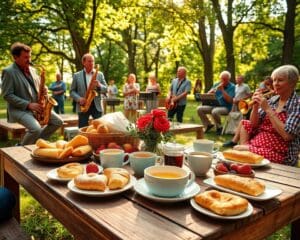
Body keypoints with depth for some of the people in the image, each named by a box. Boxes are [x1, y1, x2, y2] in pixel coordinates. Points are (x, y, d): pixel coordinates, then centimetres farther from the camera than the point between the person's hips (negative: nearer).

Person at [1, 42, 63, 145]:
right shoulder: (8, 72, -10)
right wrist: (28, 104, -21)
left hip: (36, 106, 8)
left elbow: (38, 85, 23)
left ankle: (36, 141, 13)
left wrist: (43, 89, -4)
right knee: (36, 129, -30)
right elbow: (7, 95, -15)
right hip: (19, 109, -7)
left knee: (58, 122, -1)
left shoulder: (32, 70, 12)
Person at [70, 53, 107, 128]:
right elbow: (72, 91, 6)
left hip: (97, 106, 1)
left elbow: (105, 89, 7)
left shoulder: (100, 74, 9)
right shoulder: (77, 75, 6)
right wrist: (79, 99, -12)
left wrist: (99, 85, -14)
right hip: (83, 106, -1)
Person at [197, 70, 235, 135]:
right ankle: (208, 125, 4)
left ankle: (219, 127, -10)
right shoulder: (217, 84, 11)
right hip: (214, 106, 6)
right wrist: (211, 92, -14)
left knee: (215, 111, -38)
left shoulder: (232, 87, -4)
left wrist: (222, 90, -17)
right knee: (199, 109, -13)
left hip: (225, 107, -6)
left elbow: (229, 100, -16)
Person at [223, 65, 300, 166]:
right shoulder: (273, 100, 5)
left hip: (280, 155, -7)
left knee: (237, 149, -18)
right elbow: (254, 124, 5)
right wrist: (255, 106, -13)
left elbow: (287, 135, -26)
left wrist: (268, 109, -23)